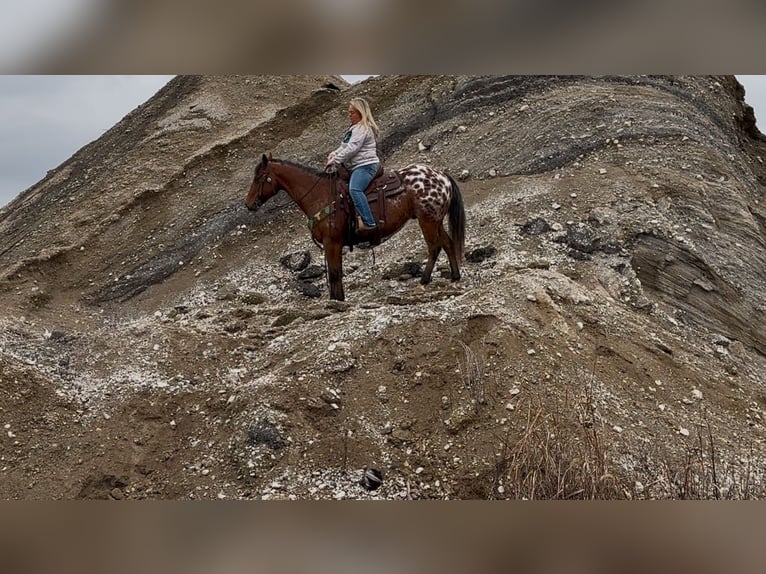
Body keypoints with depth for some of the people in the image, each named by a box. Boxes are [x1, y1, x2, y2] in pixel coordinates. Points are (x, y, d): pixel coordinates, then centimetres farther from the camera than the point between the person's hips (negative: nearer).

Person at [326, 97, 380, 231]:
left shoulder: (363, 128, -11)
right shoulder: (355, 128, 23)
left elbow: (351, 149, -19)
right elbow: (345, 146, 28)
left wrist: (335, 160, -15)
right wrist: (334, 153, 9)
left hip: (366, 165, -12)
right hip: (355, 167, 12)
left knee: (354, 189, -33)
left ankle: (368, 222, -40)